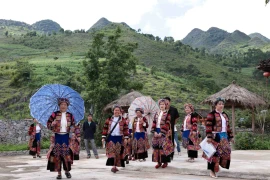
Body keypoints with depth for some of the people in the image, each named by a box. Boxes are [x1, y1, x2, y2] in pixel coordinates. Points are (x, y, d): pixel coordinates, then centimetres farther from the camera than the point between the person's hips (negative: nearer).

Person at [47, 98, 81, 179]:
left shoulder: (70, 115, 5)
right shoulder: (54, 114, -1)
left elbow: (75, 126, 7)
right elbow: (48, 124, 2)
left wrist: (78, 136, 0)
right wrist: (52, 124, -20)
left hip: (66, 137, 1)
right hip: (57, 137, -1)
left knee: (67, 155, -3)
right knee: (57, 155, -2)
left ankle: (67, 171, 17)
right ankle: (59, 173, 10)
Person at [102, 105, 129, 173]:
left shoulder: (123, 120, 5)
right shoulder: (109, 119, 7)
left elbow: (126, 129, 4)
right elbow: (105, 128, 7)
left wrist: (126, 138, -4)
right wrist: (103, 137, 2)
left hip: (119, 138, 1)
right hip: (111, 138, 0)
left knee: (118, 153, 2)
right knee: (111, 152, -13)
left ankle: (116, 166, 11)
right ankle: (113, 166, -18)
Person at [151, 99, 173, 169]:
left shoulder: (167, 114, -1)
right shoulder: (156, 113, 14)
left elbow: (167, 124, -8)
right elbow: (154, 123, 9)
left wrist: (162, 133, -14)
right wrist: (154, 131, -4)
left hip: (164, 132, -4)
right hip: (157, 132, 5)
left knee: (164, 146, -6)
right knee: (156, 146, 2)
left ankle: (165, 162, 5)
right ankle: (159, 162, 9)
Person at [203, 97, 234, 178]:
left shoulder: (225, 115, 17)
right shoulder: (211, 114, -7)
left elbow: (228, 126, 21)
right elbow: (208, 126, -14)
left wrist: (231, 137, 18)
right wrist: (209, 137, -22)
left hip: (224, 136, 8)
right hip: (215, 136, -7)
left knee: (226, 151, 6)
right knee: (215, 152, -7)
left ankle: (216, 167, 19)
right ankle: (212, 170, 2)